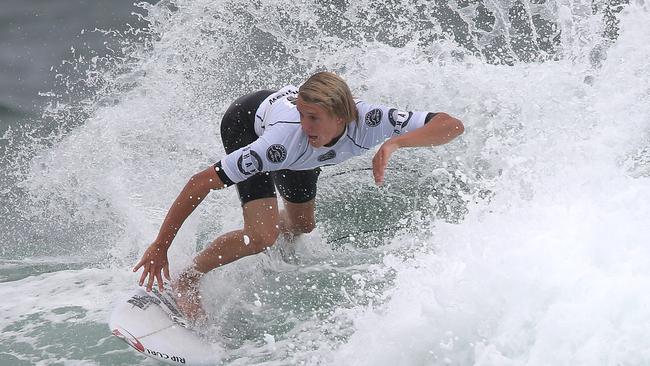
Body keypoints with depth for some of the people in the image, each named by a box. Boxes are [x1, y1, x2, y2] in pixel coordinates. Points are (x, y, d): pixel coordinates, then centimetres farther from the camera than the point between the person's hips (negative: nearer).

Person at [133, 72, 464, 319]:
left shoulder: (369, 121, -40)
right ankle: (185, 282, 3)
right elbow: (201, 183, -41)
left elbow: (452, 125, -41)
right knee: (263, 236, -21)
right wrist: (160, 246, -39)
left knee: (301, 228, 20)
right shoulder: (288, 137, -47)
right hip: (246, 122, -5)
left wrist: (395, 142, -56)